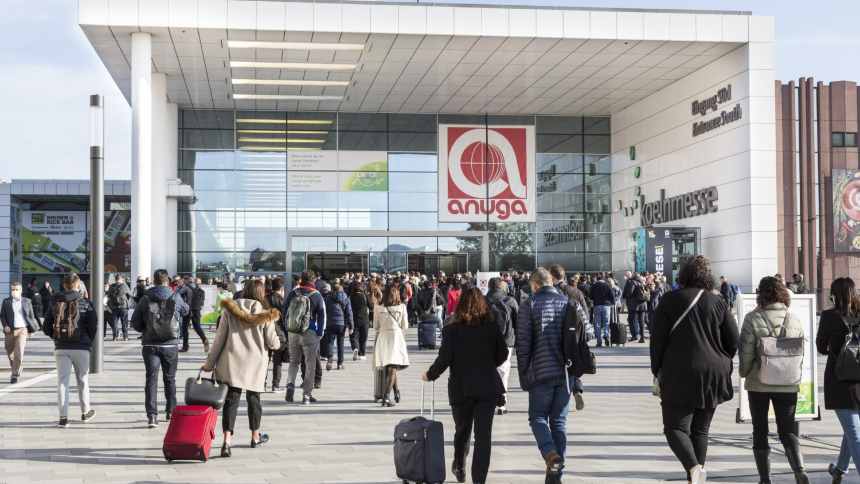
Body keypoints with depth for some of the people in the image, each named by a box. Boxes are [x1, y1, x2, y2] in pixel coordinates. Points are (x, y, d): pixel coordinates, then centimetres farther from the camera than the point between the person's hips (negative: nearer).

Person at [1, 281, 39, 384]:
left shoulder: (27, 301, 4)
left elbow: (31, 316, 11)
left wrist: (32, 328, 7)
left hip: (22, 330, -2)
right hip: (10, 330, 2)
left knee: (19, 353, -14)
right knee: (10, 353, 13)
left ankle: (15, 375, -6)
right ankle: (18, 368, 39)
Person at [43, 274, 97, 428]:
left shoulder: (54, 304, 3)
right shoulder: (85, 304, -4)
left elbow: (47, 328, 4)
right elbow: (93, 327, -7)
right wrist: (89, 342, 8)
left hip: (61, 348, 1)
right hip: (81, 348, -1)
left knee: (62, 381, 3)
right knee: (82, 380, 12)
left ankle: (63, 417, -2)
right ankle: (85, 412, 25)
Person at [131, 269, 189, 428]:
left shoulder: (146, 299, -5)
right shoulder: (175, 298, -5)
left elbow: (135, 322, -2)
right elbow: (185, 310, 16)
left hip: (150, 345, -1)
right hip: (170, 345, 1)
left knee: (151, 379, 0)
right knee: (170, 379, 17)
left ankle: (152, 415, -11)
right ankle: (171, 411, 27)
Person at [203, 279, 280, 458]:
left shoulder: (230, 310, 0)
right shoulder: (265, 313, -3)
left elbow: (220, 337, -1)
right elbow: (273, 342, -2)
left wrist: (210, 362, 5)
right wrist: (276, 344, 23)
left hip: (232, 360, 0)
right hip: (255, 361, 0)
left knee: (231, 399, -2)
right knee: (253, 397, 17)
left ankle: (227, 440, -16)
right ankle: (255, 437, 32)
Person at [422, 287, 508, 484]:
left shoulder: (452, 329, -8)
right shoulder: (492, 326, -2)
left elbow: (444, 359, -10)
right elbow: (502, 354, 6)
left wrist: (430, 375, 6)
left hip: (461, 387, 0)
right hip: (488, 386, 0)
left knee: (462, 430, 20)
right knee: (483, 434, 0)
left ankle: (459, 468, 35)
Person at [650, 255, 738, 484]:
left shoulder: (670, 301, -3)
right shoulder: (719, 303, 3)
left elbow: (657, 339, -4)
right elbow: (733, 342, 4)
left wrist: (657, 371, 5)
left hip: (679, 375, -3)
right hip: (713, 375, 3)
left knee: (675, 427, -1)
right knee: (700, 430, 14)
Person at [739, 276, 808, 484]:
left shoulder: (753, 319, -11)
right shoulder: (795, 321, -1)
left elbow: (746, 351, -10)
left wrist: (744, 373, 6)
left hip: (759, 383, -2)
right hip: (787, 385, 2)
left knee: (760, 430, 10)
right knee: (787, 429, 10)